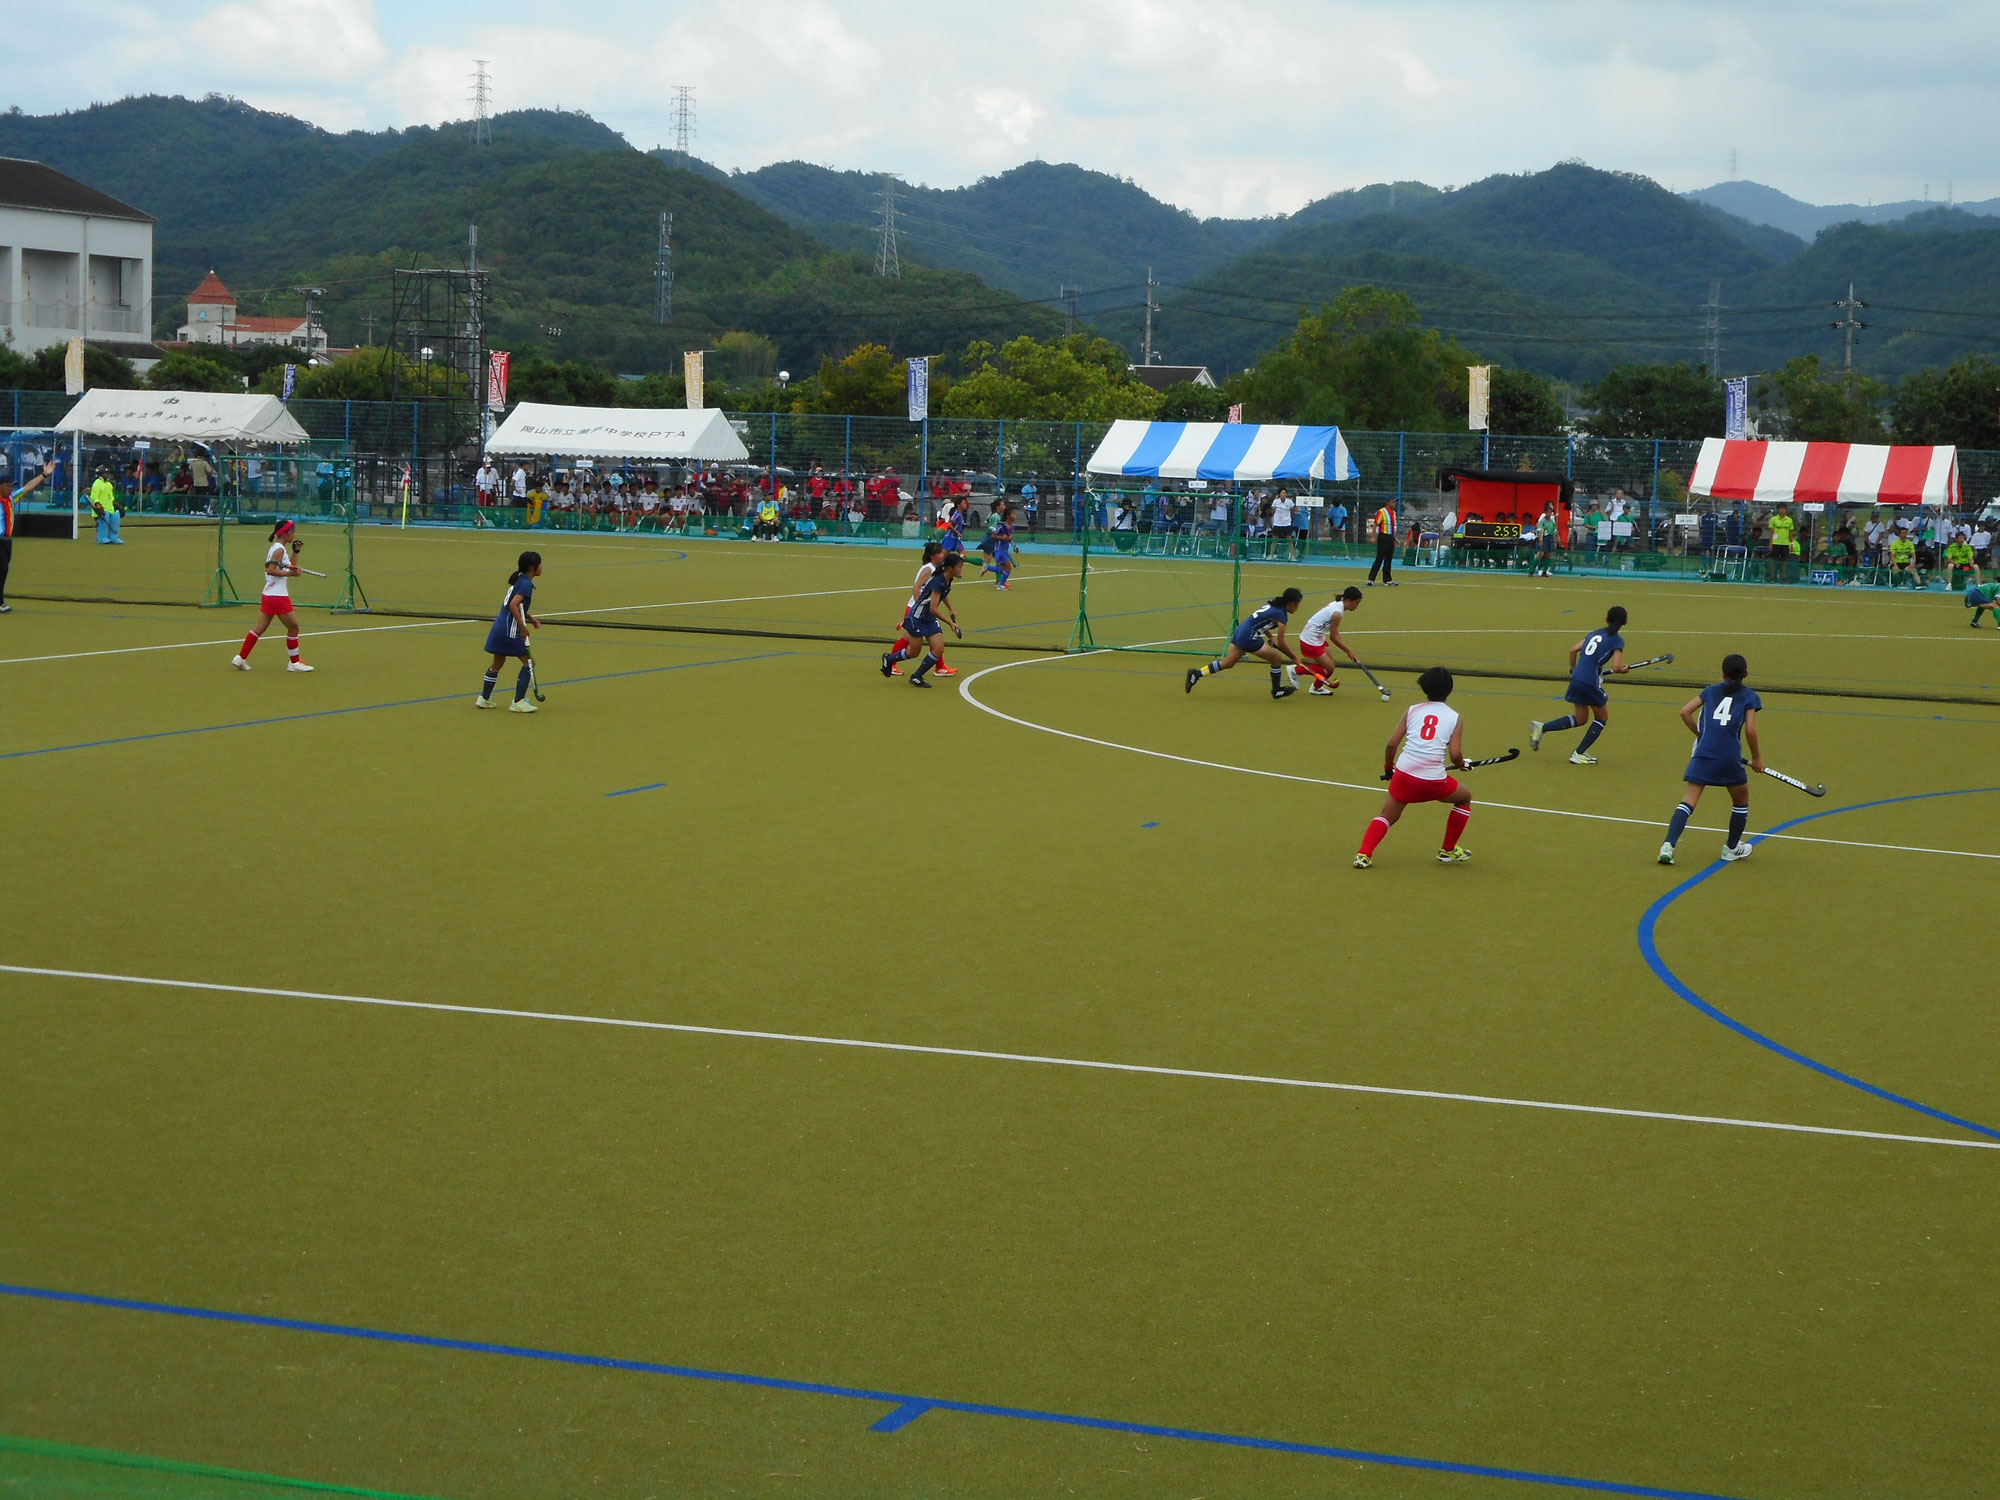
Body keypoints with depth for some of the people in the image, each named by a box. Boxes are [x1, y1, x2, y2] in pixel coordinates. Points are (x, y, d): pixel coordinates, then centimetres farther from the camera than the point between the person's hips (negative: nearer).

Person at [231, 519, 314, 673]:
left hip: (269, 595, 10)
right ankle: (294, 663, 8)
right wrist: (289, 573, -23)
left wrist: (296, 552, 14)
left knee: (260, 628, 9)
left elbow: (289, 568, 23)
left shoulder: (280, 549, 16)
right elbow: (270, 570, -23)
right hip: (278, 597, -10)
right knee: (293, 627, 1)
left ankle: (241, 658, 8)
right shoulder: (279, 550, -14)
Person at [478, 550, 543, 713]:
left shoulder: (518, 580, 15)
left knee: (498, 663, 20)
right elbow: (513, 605, -25)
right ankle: (518, 702, -4)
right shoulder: (526, 584, -14)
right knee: (528, 662, -2)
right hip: (510, 630, -10)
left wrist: (531, 619, 15)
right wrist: (523, 627, -22)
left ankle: (484, 698, 27)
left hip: (499, 626, 10)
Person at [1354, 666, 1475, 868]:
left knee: (1387, 816, 18)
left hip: (1404, 774, 2)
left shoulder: (1413, 711, 9)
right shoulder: (1454, 718, 4)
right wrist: (1461, 765, 17)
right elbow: (1455, 754, -6)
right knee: (1464, 798, 26)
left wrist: (1388, 768, 22)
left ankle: (1363, 854, -4)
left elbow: (1391, 744, 4)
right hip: (1434, 780, -2)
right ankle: (1448, 850, 32)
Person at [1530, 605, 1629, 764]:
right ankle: (1579, 754, 11)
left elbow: (1573, 650, 12)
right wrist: (1623, 669, 8)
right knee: (1602, 718, 16)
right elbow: (1616, 667, -14)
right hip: (1591, 682, -6)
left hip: (1576, 678, 6)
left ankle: (1541, 728, 9)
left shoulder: (1594, 633, 14)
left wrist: (1573, 671, 24)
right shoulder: (1617, 641, -5)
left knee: (1580, 719, 21)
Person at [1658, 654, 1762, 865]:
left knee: (1689, 801, -3)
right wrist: (1757, 757, 7)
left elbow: (1685, 712, 8)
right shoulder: (1749, 697, 5)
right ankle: (1732, 848, 31)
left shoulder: (1710, 691, 15)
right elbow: (1750, 730, -5)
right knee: (1741, 800, 22)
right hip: (1729, 758, -2)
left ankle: (1668, 845, -20)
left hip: (1703, 753, 2)